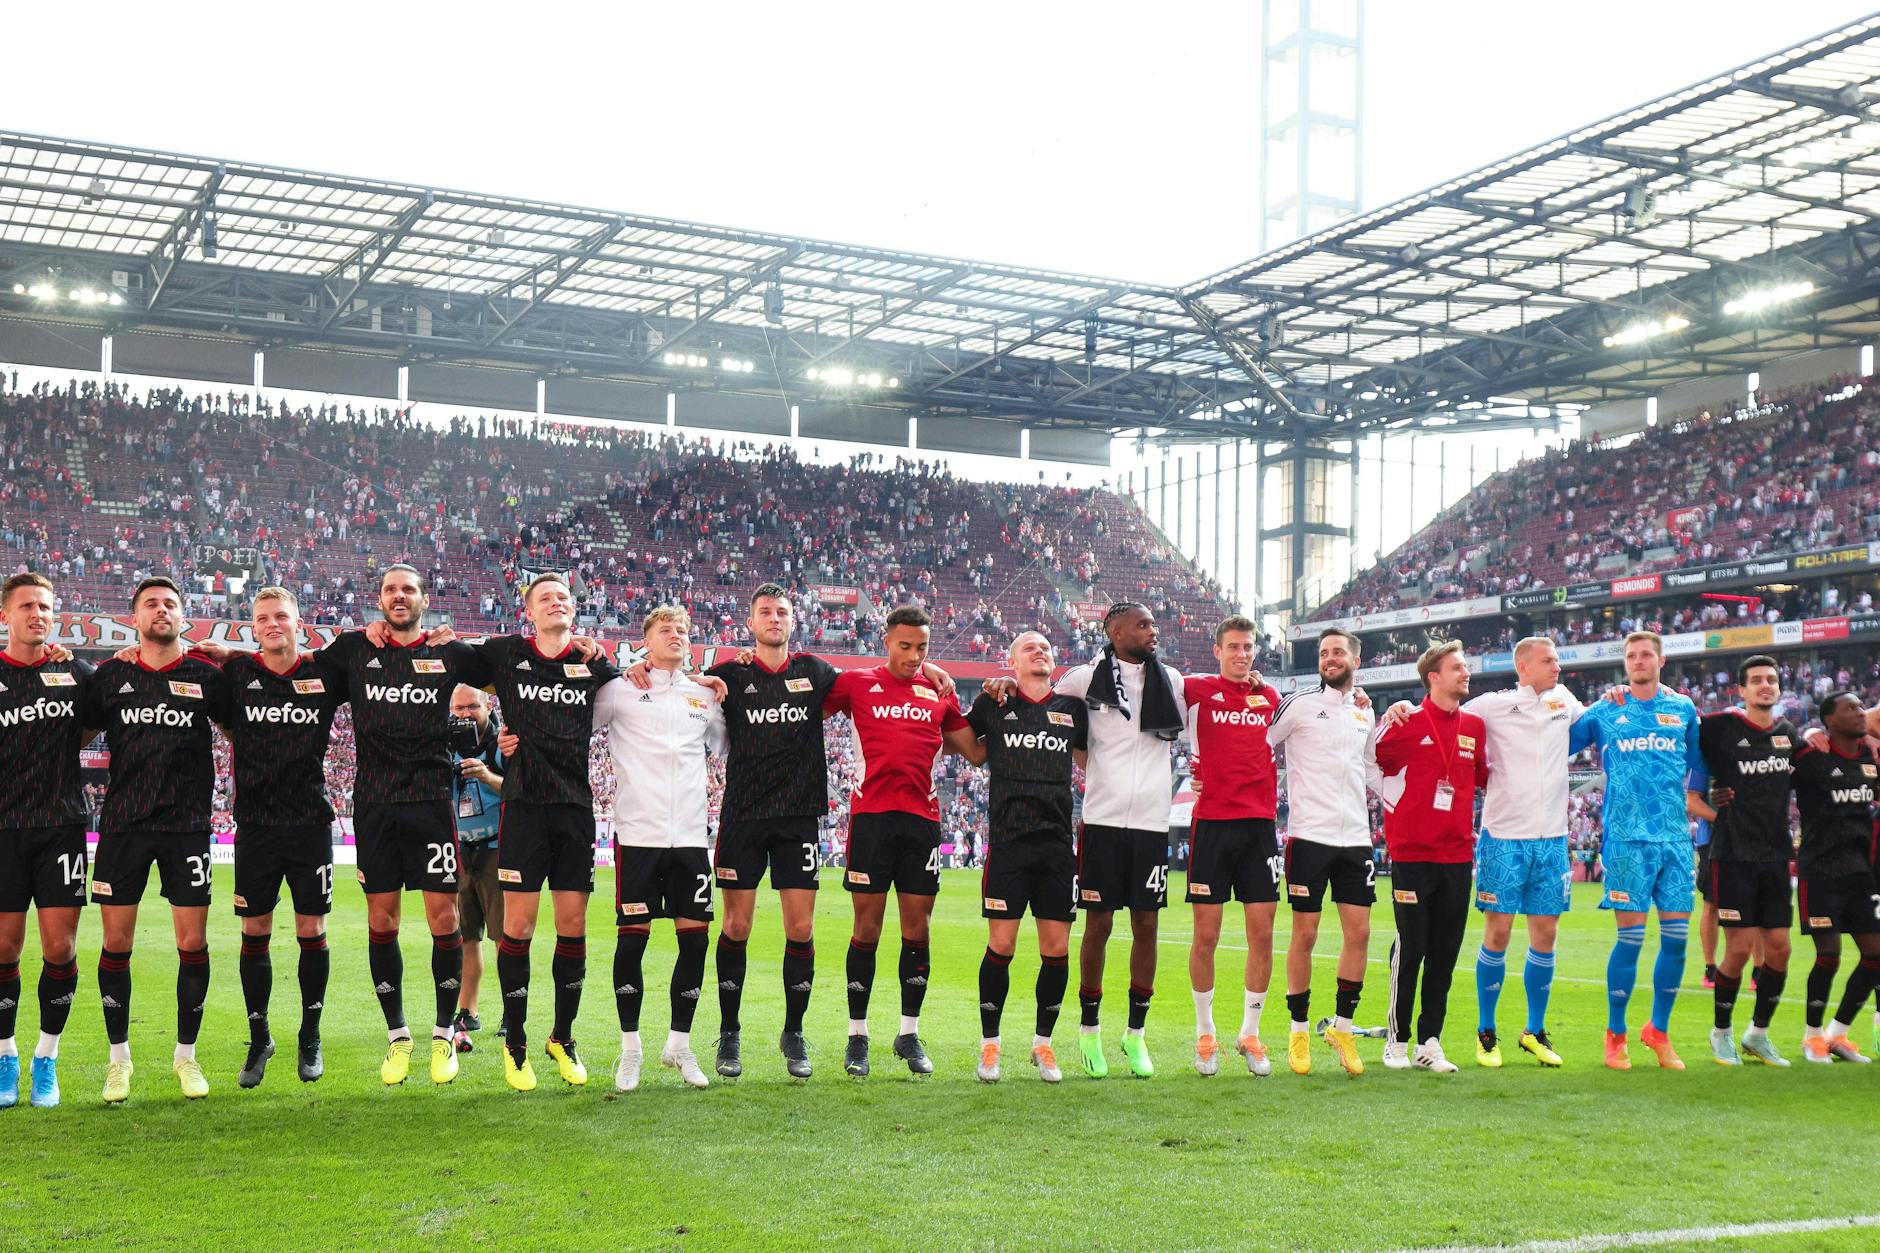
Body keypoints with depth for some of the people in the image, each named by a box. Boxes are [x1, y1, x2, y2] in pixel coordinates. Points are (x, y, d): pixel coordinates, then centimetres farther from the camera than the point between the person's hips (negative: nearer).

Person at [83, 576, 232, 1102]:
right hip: (123, 822, 1)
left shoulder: (205, 675, 3)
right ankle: (119, 1057, 16)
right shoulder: (110, 676, 5)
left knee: (193, 942, 0)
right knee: (116, 942, 2)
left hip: (187, 822, -1)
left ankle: (186, 1055, 14)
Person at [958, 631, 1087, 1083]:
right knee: (1001, 945, -3)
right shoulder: (994, 704, 7)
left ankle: (1043, 1043, 18)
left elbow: (1090, 762, 25)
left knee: (1057, 948, 2)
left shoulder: (1072, 709, 12)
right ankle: (990, 1045, 12)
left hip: (1057, 842, 2)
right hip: (1007, 842, -2)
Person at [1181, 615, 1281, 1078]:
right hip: (1213, 822, -3)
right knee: (1206, 935, 1)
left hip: (1260, 823, 3)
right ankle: (1205, 1035, 15)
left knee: (1262, 934, 1)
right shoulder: (1197, 689, 2)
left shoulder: (1270, 696, 12)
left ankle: (1250, 1032, 15)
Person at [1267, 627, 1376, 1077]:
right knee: (1305, 934, -1)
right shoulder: (1301, 703, -3)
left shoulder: (1364, 711, 14)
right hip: (1309, 834, -5)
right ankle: (1299, 1031, 10)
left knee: (1358, 933, 1)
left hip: (1355, 837, 5)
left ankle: (1342, 1026, 14)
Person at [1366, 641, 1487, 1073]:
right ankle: (1397, 1041, 9)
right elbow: (1367, 758, 4)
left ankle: (1429, 1043, 13)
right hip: (1411, 854, -5)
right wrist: (1391, 799, 2)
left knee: (1445, 953, 6)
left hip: (1457, 855, 5)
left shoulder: (1475, 727, 9)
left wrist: (1465, 816, 15)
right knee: (1409, 949, -1)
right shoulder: (1408, 722, -5)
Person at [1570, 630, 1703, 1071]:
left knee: (1676, 936, 0)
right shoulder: (1605, 712, 6)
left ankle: (1659, 1030, 17)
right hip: (1626, 837, -3)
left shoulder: (1683, 709, 11)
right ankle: (1615, 1035, 8)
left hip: (1675, 836, 3)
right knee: (1631, 935, -6)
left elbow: (1698, 763, 22)